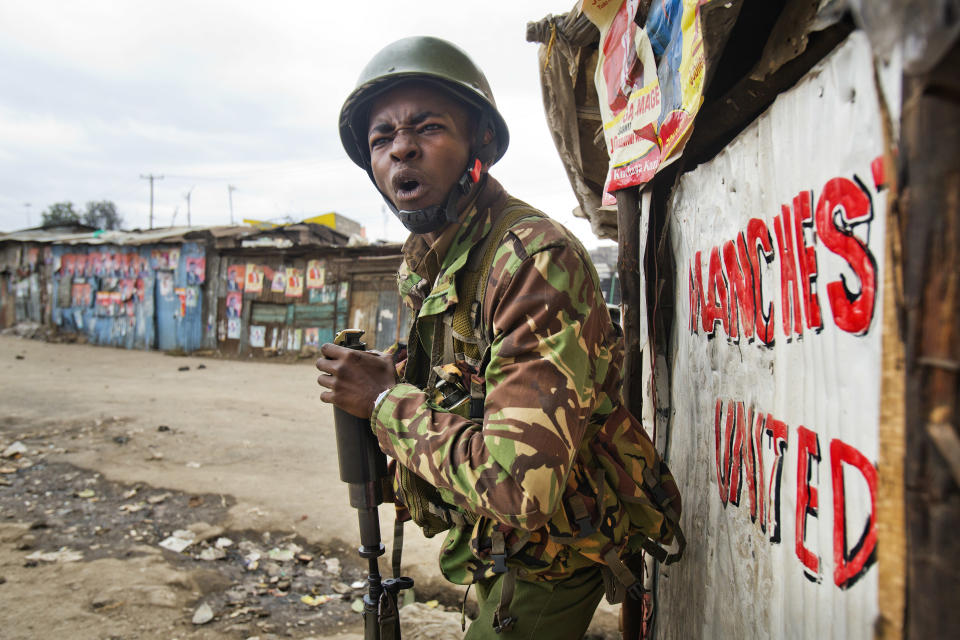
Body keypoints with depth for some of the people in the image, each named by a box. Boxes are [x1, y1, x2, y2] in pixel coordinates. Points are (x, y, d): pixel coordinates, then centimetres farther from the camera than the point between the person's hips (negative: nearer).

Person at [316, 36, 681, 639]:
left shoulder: (534, 257, -30)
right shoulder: (424, 262, 1)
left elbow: (521, 486, -38)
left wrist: (386, 401, -26)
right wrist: (395, 372, -4)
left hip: (551, 554, -8)